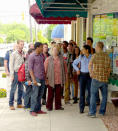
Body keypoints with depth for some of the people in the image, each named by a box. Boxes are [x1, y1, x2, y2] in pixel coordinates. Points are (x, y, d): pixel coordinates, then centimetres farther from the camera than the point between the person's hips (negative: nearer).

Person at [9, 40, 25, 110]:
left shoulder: (23, 53, 9)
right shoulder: (14, 54, -4)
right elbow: (11, 64, -5)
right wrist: (12, 75, -10)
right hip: (16, 73, -5)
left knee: (21, 89, 9)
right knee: (13, 89, -2)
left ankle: (19, 103, 18)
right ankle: (11, 104, 5)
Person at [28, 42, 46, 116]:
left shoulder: (41, 55, 13)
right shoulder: (32, 56, -8)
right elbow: (30, 68, -10)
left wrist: (45, 75, 14)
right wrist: (33, 79, -16)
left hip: (42, 78, 7)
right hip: (36, 78, -7)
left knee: (40, 94, 9)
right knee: (35, 94, -4)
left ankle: (38, 109, 16)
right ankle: (33, 110, 3)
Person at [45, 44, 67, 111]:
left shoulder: (61, 58, 8)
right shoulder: (48, 59, 1)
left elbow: (65, 67, 13)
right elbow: (45, 69, 0)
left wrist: (64, 76, 9)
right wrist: (46, 77, -5)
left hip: (59, 80, 2)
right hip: (51, 80, -2)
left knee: (58, 93, 8)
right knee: (51, 94, 3)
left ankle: (58, 106, 18)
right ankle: (49, 106, 14)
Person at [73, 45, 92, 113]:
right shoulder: (81, 57, 4)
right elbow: (74, 63, 14)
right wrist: (77, 69, 3)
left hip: (90, 75, -2)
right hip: (82, 75, 2)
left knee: (90, 91, 0)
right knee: (82, 92, 2)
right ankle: (81, 108, 9)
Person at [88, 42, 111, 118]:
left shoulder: (95, 55, -6)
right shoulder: (107, 56, 7)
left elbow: (90, 65, -16)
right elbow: (109, 69, 11)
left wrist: (91, 73, -1)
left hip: (96, 78, -3)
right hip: (105, 79, 3)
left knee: (93, 95, 3)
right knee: (104, 96, 15)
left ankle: (92, 112, -2)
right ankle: (102, 112, 17)